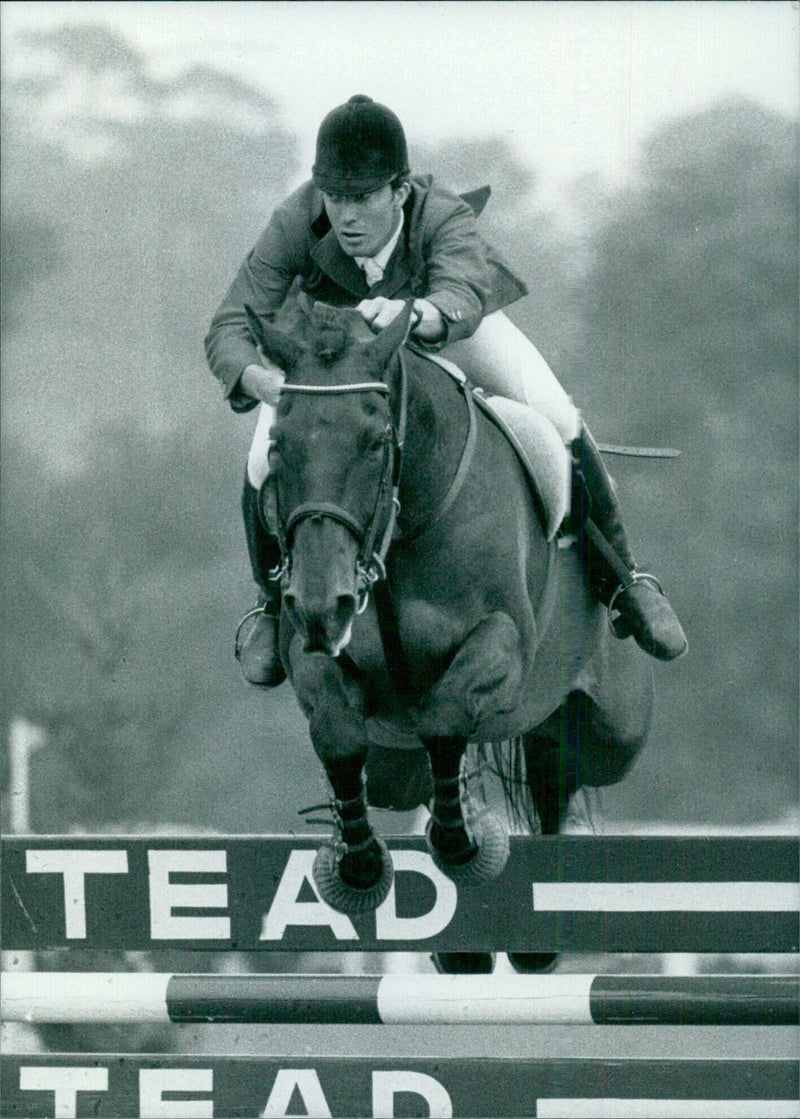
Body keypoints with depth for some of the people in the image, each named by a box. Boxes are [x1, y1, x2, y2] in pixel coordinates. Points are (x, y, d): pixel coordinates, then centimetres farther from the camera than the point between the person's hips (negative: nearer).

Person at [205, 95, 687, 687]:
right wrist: (263, 380, -63)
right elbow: (230, 330, -39)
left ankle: (620, 577, 7)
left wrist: (410, 314, -83)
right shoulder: (295, 224, -36)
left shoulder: (444, 217, -40)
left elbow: (461, 301, -59)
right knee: (267, 462, -19)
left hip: (451, 320, 0)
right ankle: (272, 603, 12)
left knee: (556, 419, -17)